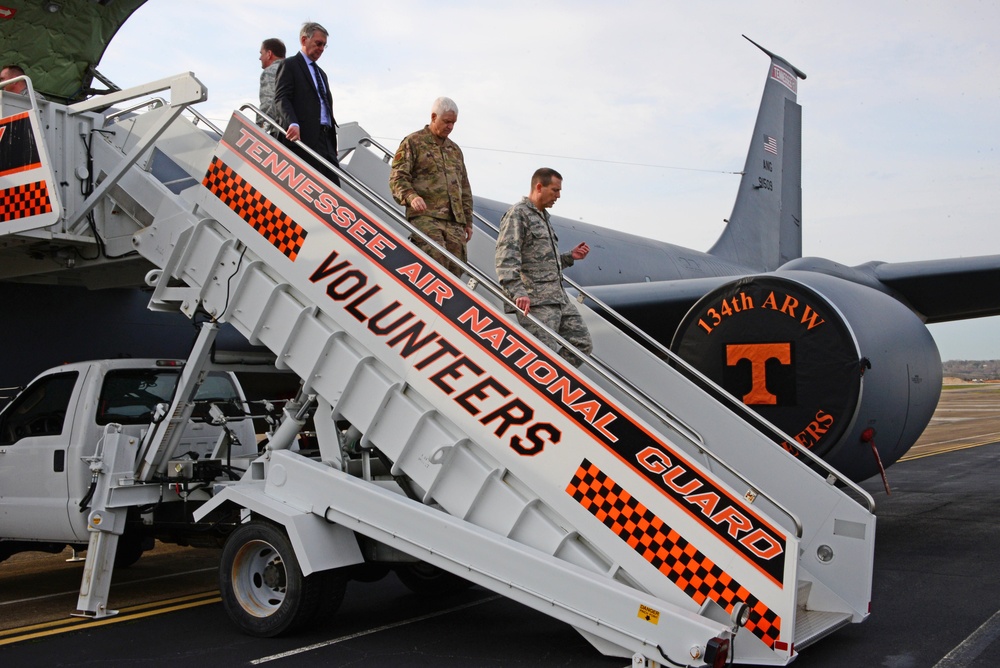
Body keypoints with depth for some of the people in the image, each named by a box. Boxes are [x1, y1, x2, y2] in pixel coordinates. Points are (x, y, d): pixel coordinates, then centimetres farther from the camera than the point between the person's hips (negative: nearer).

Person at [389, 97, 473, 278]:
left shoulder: (455, 150, 26)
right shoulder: (413, 142, 6)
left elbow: (465, 188, 29)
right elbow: (397, 178, -3)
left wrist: (468, 221, 23)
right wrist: (411, 197, -23)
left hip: (455, 222, 6)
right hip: (425, 217, -6)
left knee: (455, 267, -3)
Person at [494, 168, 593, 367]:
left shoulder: (543, 217, 25)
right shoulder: (517, 214, -5)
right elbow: (507, 259, -17)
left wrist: (570, 257, 15)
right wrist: (517, 293, -29)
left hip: (560, 297, 9)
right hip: (535, 302, -9)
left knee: (582, 344, 7)